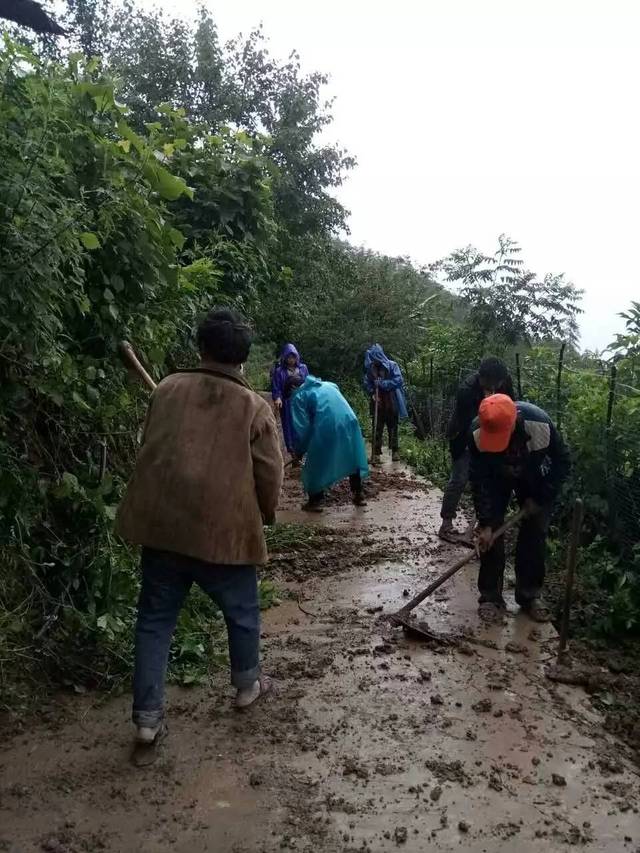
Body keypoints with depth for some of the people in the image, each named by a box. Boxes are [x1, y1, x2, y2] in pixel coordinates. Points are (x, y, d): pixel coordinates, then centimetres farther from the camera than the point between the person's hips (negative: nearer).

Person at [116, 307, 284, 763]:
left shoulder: (168, 389, 4)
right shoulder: (255, 407, -6)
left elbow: (150, 451, 15)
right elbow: (269, 474, -3)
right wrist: (266, 516, 16)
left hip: (161, 524, 3)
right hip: (224, 529, -2)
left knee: (155, 619, 14)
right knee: (242, 612, 21)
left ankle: (148, 718, 16)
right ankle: (247, 684, 39)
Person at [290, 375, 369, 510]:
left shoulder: (299, 396, 10)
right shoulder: (329, 385, 29)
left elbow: (301, 427, 2)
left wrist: (300, 450, 14)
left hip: (326, 428, -5)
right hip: (349, 422, 6)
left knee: (316, 465, 13)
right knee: (353, 460, 23)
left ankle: (316, 501, 19)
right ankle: (358, 495, 33)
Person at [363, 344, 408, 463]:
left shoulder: (392, 365, -8)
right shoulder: (370, 368, 0)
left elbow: (399, 380, -13)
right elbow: (367, 383, 8)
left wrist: (382, 383, -18)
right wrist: (372, 393, -10)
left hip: (391, 403, -2)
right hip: (377, 403, 2)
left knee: (393, 427, 8)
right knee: (377, 429, 0)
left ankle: (394, 451, 18)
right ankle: (376, 453, 3)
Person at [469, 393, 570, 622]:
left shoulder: (540, 425, -38)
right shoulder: (477, 432, -36)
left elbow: (562, 462, -20)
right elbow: (479, 480, -27)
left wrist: (540, 498, -18)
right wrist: (485, 523, -28)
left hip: (533, 477, 0)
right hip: (495, 477, 0)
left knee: (535, 534, -1)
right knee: (491, 535, -6)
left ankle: (530, 595, 13)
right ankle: (490, 596, 6)